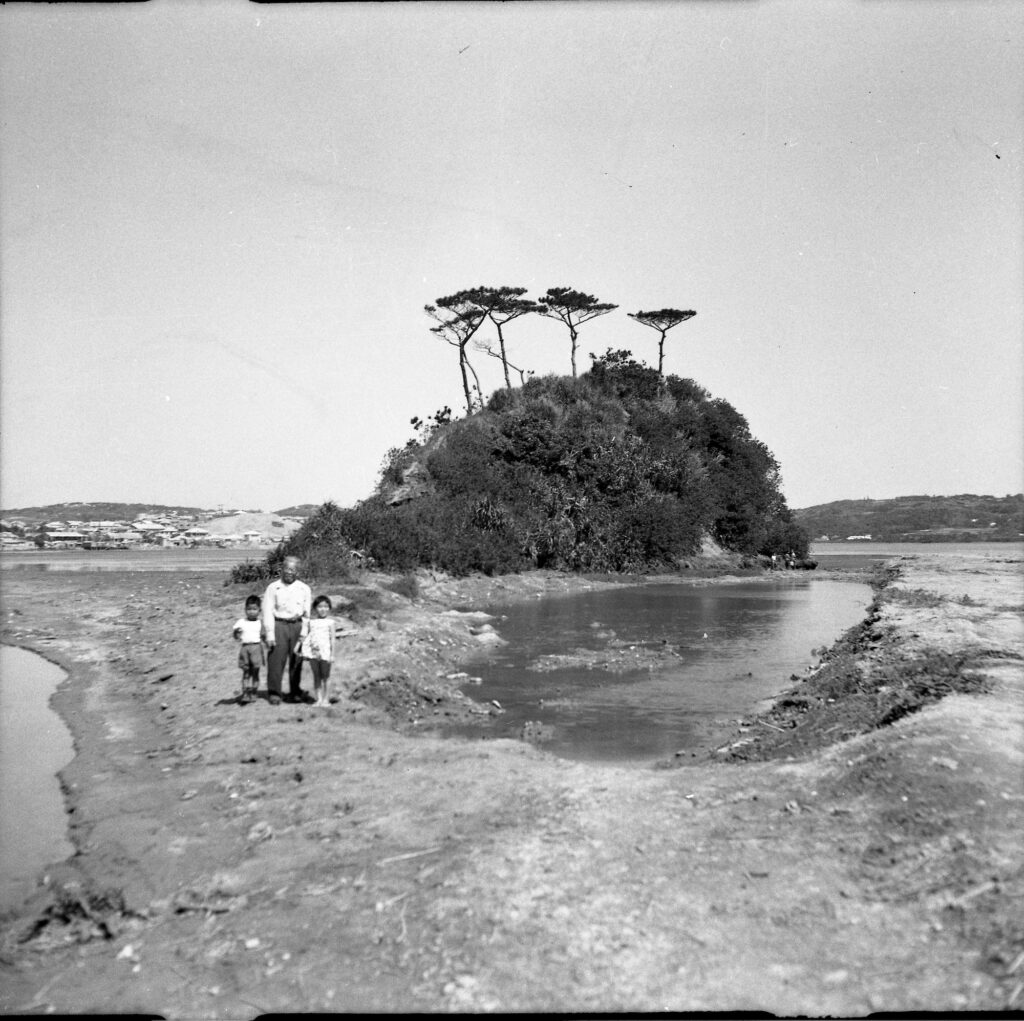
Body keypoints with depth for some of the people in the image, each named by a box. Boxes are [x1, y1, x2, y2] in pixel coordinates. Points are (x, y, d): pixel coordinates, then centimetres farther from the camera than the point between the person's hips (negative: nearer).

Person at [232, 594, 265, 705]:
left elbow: (263, 637, 7)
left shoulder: (260, 623, 6)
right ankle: (245, 694, 5)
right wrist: (237, 633, -21)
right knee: (246, 672, 3)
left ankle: (253, 694, 14)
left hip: (257, 648, 0)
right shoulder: (241, 622, 3)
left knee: (255, 672, 5)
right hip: (245, 648, 0)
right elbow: (237, 638, 0)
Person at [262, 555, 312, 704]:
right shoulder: (273, 588, 1)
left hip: (297, 626, 3)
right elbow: (268, 612, -1)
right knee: (276, 660, -4)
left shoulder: (304, 589, 9)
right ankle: (273, 693, 6)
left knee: (296, 661, 7)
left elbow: (307, 613, 9)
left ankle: (295, 692, 18)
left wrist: (304, 632, 1)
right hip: (279, 625, -2)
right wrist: (270, 634, -7)